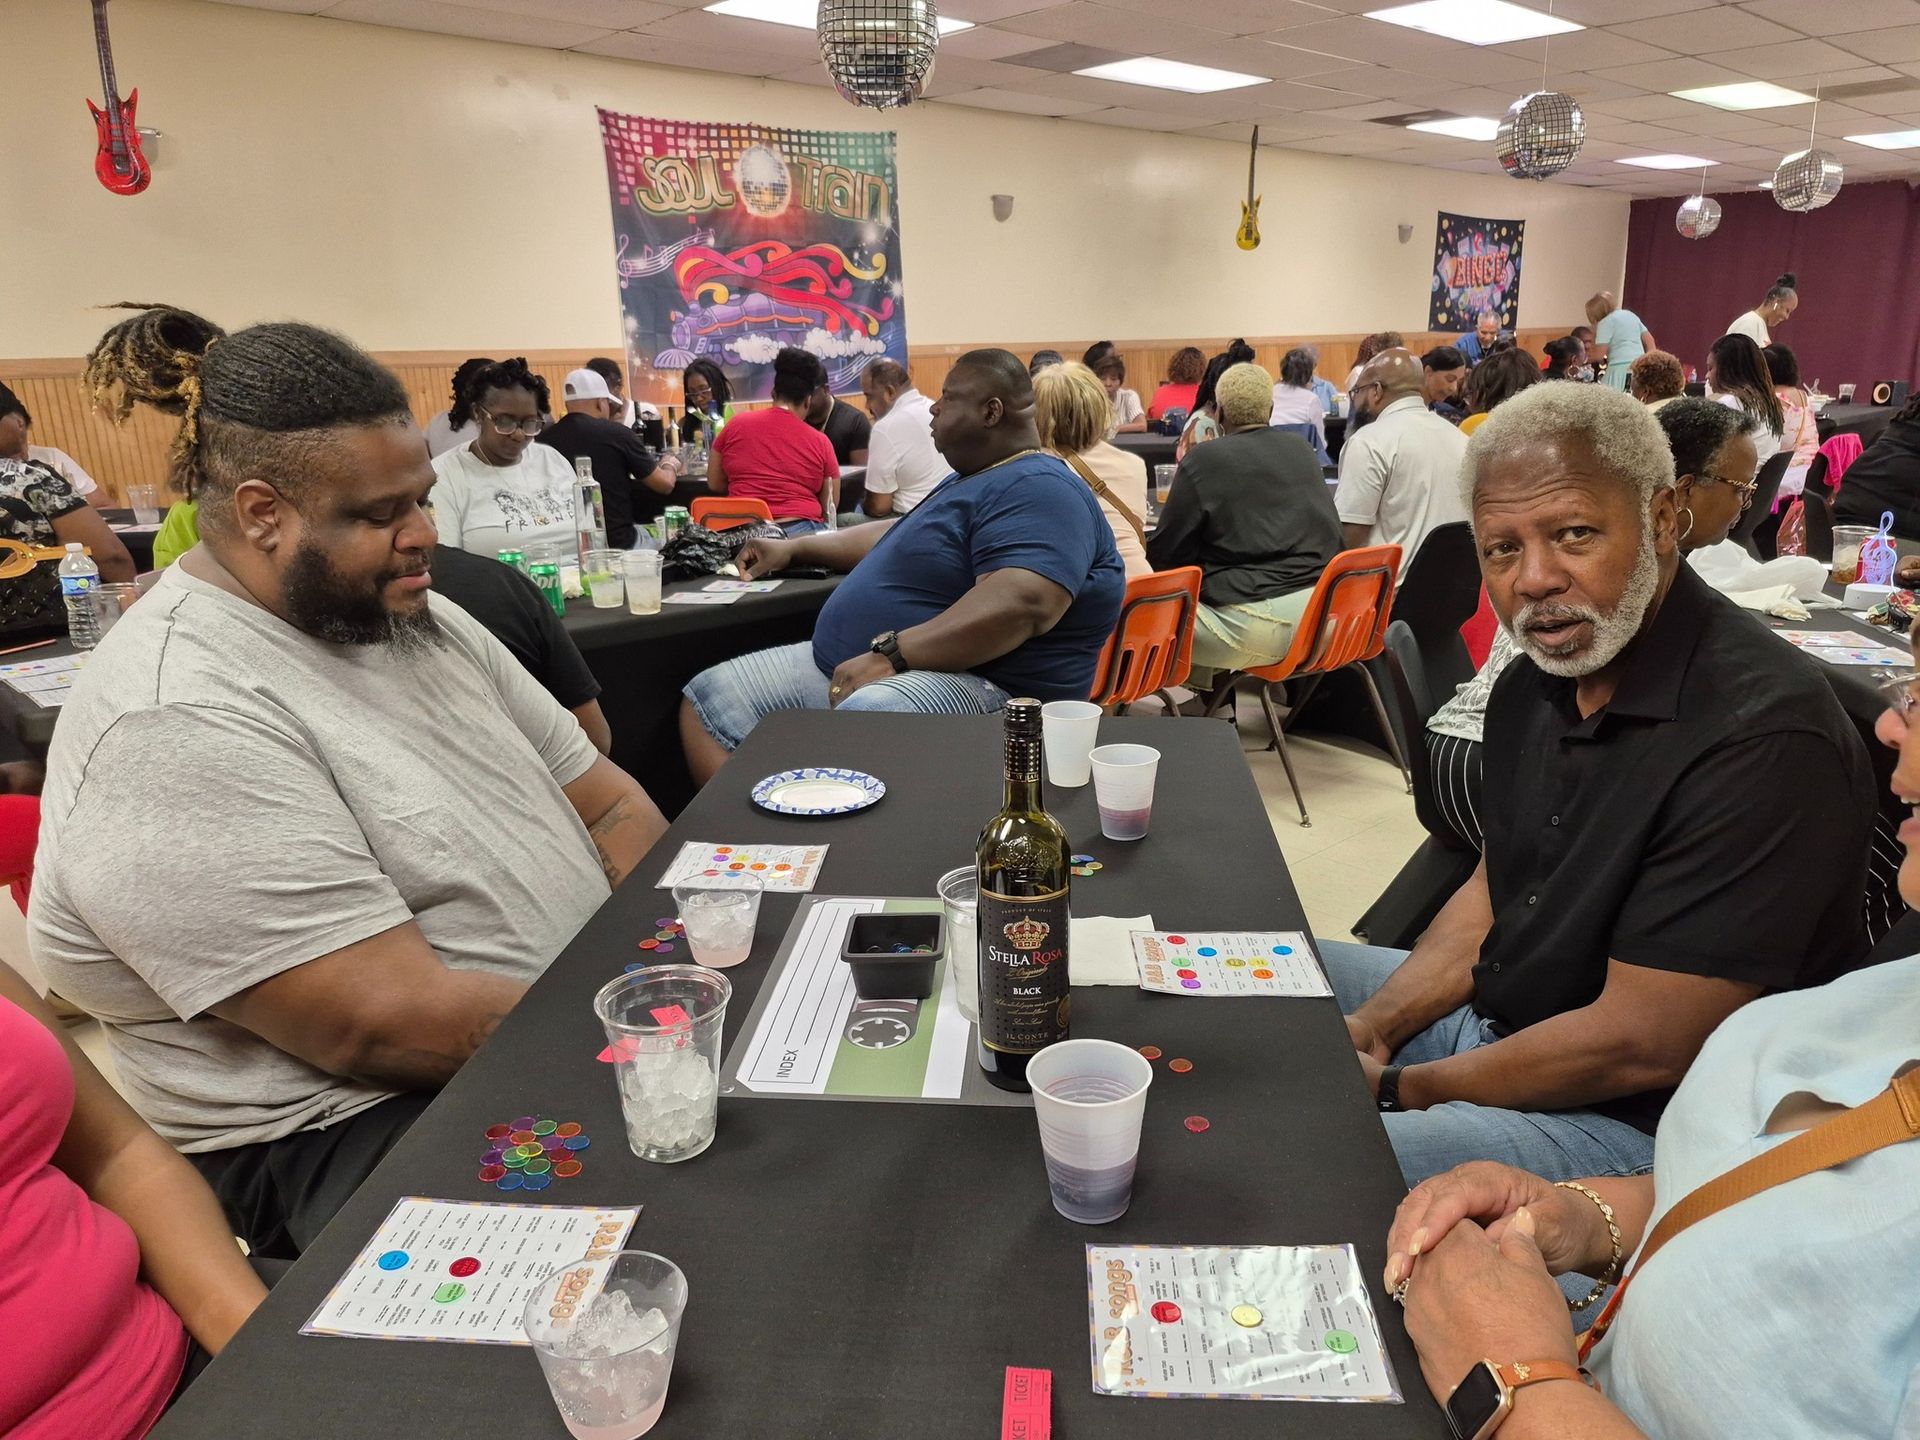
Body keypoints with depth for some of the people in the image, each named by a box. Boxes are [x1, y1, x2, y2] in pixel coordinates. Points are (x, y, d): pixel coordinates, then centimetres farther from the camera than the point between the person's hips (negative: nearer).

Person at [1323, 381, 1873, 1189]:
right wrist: (1373, 1026, -4)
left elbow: (1640, 1046, -26)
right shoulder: (1542, 677, 0)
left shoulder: (1762, 739, -27)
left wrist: (1397, 1086, -16)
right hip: (1499, 1021, 8)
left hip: (1632, 1124, -8)